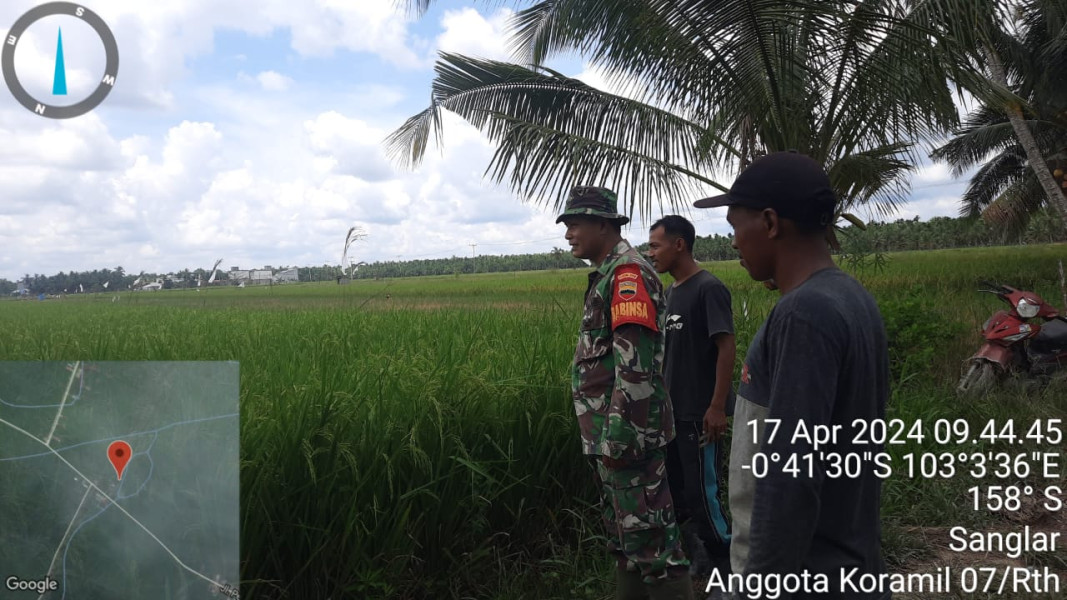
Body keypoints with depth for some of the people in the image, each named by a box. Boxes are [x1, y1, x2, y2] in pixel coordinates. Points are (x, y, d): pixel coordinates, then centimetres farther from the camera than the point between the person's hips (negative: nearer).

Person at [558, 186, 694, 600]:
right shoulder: (607, 275, 16)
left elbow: (635, 363, -24)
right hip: (609, 435, 10)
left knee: (650, 539, -4)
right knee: (624, 534, 18)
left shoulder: (628, 272, -15)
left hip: (625, 434, -10)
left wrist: (618, 436, -24)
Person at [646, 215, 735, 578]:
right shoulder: (668, 292, 11)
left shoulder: (709, 289, -13)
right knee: (676, 491, 14)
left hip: (698, 413, -8)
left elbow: (726, 348, -16)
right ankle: (699, 558, 28)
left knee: (703, 493, -2)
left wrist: (717, 407, -20)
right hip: (670, 411, 8)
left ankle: (726, 565, 16)